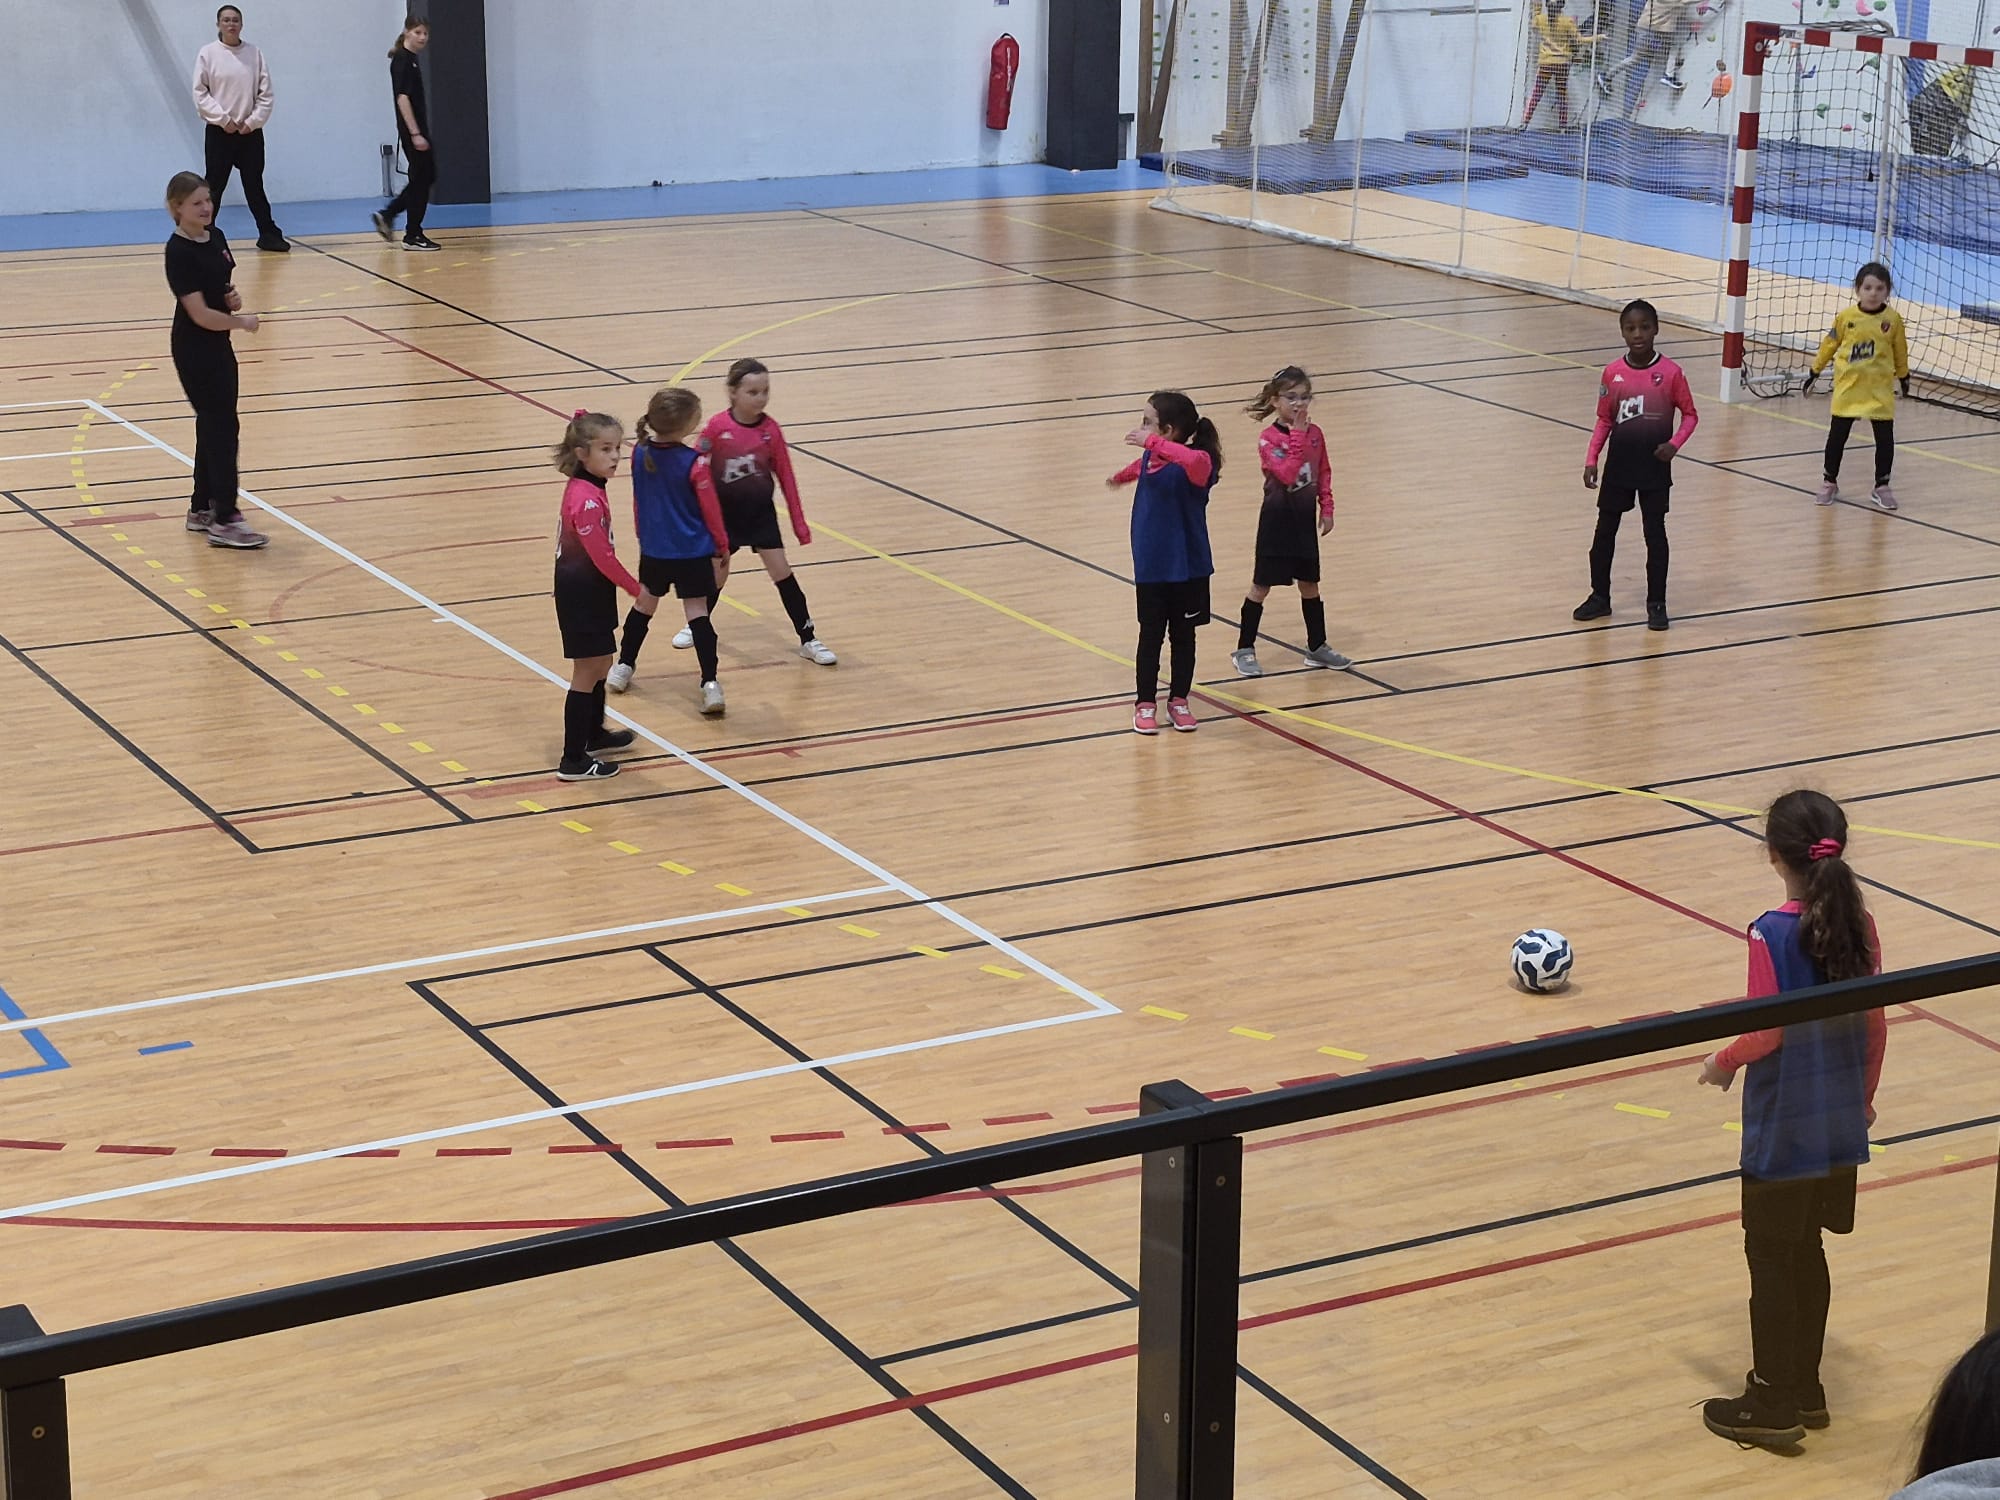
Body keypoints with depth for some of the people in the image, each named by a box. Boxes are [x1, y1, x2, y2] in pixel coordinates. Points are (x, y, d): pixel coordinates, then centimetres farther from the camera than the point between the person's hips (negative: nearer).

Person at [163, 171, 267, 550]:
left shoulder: (216, 237, 5)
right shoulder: (180, 252, -20)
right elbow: (200, 314, -23)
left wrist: (233, 296, -4)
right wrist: (241, 322, -11)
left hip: (218, 345, 8)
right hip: (195, 350, -8)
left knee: (213, 427, 14)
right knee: (223, 429, -7)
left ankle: (202, 508, 25)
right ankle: (224, 520, -3)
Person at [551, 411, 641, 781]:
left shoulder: (584, 488, 6)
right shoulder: (587, 499, -25)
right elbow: (602, 556, -25)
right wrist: (636, 589, -15)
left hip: (589, 590, 10)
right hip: (583, 594, -10)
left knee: (600, 665, 24)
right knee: (587, 673, -2)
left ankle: (594, 733, 43)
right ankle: (573, 761, 3)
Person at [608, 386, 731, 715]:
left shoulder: (640, 453, -5)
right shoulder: (694, 463, -19)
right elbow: (711, 510, -10)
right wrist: (723, 547, 3)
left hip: (653, 550, 4)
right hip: (693, 552, -4)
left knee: (644, 603, 23)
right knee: (697, 612, -2)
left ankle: (623, 667, 33)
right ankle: (710, 684, -10)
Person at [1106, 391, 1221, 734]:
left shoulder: (1197, 462, -19)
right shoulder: (1151, 458, -1)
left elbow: (1195, 461, -47)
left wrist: (1152, 442, -47)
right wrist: (1120, 477, 44)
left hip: (1188, 568, -4)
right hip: (1150, 567, 4)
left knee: (1183, 635, 11)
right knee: (1150, 636, 9)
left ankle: (1179, 701, 25)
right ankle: (1145, 704, 18)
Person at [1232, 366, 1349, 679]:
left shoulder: (1315, 434, 1)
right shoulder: (1269, 439, -16)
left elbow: (1323, 474, 11)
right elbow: (1287, 474, -28)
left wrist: (1327, 508, 4)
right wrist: (1297, 434, -27)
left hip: (1305, 518, 5)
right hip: (1277, 520, -5)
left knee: (1309, 583, 13)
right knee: (1262, 586, 1)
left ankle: (1317, 647, 25)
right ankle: (1244, 650, 10)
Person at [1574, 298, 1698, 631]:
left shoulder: (1670, 372, -10)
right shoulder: (1612, 373, -3)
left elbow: (1690, 415, -1)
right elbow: (1604, 420, 5)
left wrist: (1675, 444, -17)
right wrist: (1591, 460, -1)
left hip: (1655, 468, -3)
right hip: (1618, 466, 3)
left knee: (1655, 534, 4)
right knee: (1604, 531, 9)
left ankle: (1656, 603, 14)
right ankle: (1600, 597, 23)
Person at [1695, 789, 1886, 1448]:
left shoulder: (1772, 934, -19)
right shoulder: (1859, 927, -2)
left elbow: (1766, 1031, -19)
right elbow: (1875, 1025, 5)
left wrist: (1723, 1062, 0)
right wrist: (1863, 1097, 19)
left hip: (1782, 1133, -6)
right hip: (1840, 1126, 6)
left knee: (1771, 1259, 6)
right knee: (1806, 1254, 19)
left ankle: (1772, 1404, 12)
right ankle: (1805, 1389, 28)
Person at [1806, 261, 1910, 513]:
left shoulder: (1893, 319, -5)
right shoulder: (1846, 317, -6)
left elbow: (1900, 350, 7)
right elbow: (1830, 344, 5)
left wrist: (1903, 376, 18)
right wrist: (1816, 371, 9)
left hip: (1880, 390, 0)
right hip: (1848, 387, 0)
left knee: (1885, 437, 1)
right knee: (1837, 435, 5)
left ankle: (1882, 486, 13)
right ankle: (1830, 483, 19)